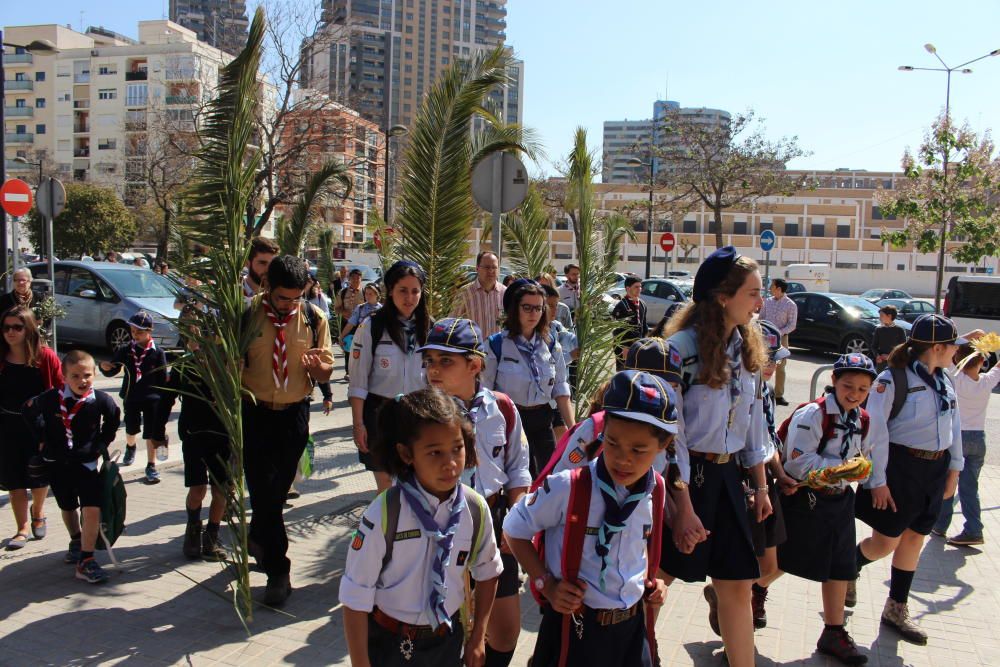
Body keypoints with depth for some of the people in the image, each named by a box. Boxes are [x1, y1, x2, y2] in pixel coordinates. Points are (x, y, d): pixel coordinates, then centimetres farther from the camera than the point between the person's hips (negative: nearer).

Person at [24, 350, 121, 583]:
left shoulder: (101, 400, -15)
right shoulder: (51, 398, -15)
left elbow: (113, 420, 8)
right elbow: (30, 411, 7)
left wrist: (102, 443, 6)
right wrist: (42, 439, 5)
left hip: (86, 462, -2)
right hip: (57, 462, 2)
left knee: (92, 510, -14)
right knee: (68, 508, 21)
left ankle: (86, 561, -6)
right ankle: (76, 542, 47)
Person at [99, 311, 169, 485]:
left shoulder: (157, 353, -8)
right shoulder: (125, 351, -1)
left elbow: (163, 379, -5)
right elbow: (112, 371, 3)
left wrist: (163, 401, -6)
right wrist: (105, 368, -20)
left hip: (152, 398, -3)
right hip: (131, 397, 3)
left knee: (151, 433, 0)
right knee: (131, 429, 21)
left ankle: (151, 466, 9)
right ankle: (130, 447, 53)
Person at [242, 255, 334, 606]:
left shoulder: (314, 318, -2)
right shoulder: (246, 314, -7)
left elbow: (326, 369, 1)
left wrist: (317, 366, -22)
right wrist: (237, 389, -18)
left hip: (294, 414, 2)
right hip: (254, 412, -2)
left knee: (280, 487, 13)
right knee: (262, 489, -3)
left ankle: (257, 537, 40)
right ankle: (277, 570, 8)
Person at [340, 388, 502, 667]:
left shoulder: (475, 509, -14)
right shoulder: (383, 515, -25)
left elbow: (487, 572, 5)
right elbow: (356, 597, -17)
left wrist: (478, 637, 8)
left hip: (449, 641, 3)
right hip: (389, 643, -3)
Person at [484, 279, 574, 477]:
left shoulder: (551, 344, 4)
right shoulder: (497, 344, -8)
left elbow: (561, 390, 5)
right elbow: (485, 391, -6)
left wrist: (573, 429, -1)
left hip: (543, 421, 4)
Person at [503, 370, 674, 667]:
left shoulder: (655, 490, -5)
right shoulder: (567, 487, -22)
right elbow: (514, 531, -8)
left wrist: (651, 579, 2)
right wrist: (547, 584, -15)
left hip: (632, 625, 5)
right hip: (575, 628, -4)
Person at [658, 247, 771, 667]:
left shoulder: (745, 347, 7)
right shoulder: (682, 347, -17)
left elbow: (751, 420, 14)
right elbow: (671, 434, -18)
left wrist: (760, 485, 15)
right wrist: (684, 507, -18)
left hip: (726, 477, 7)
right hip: (685, 476, -7)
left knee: (738, 586, 11)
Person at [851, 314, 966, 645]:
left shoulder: (943, 380, 6)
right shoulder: (892, 379, -17)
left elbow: (954, 423, 16)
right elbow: (875, 433, -17)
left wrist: (954, 466, 14)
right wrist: (877, 480, -17)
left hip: (935, 469, 7)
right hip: (901, 467, -7)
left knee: (914, 538, 14)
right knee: (885, 542, 0)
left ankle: (897, 609, 28)